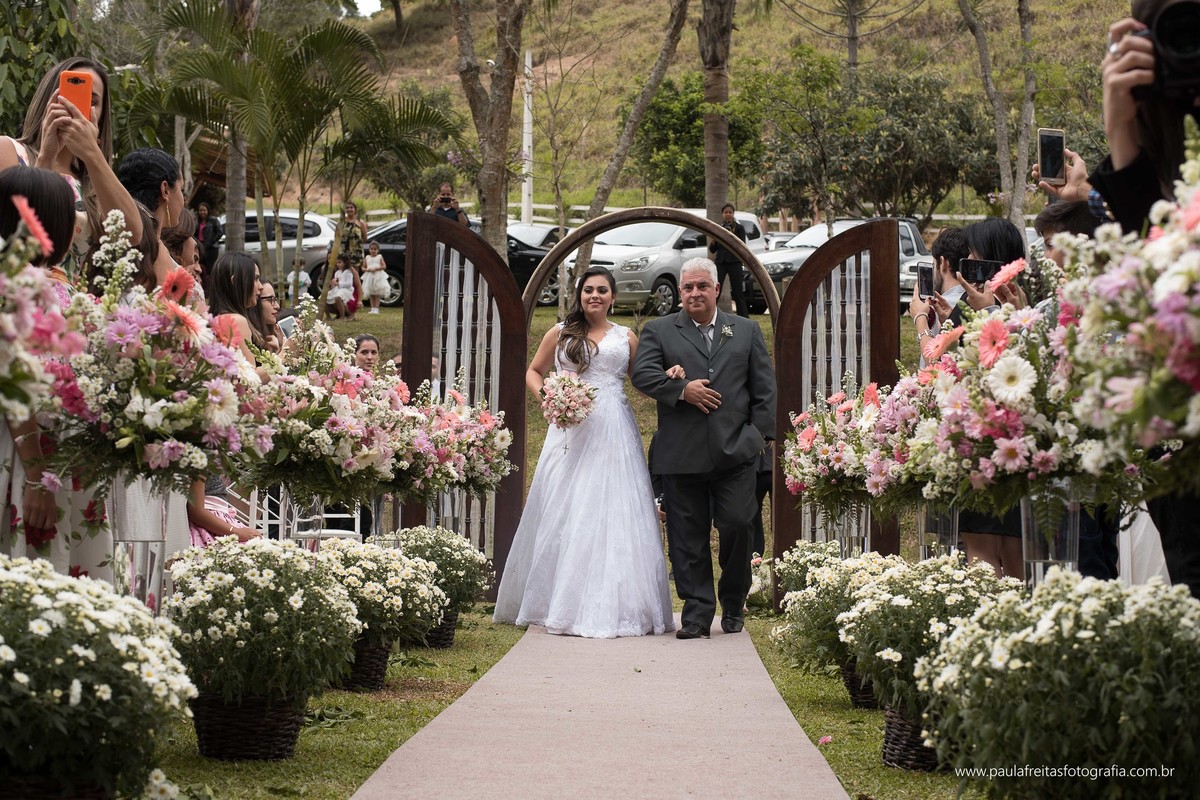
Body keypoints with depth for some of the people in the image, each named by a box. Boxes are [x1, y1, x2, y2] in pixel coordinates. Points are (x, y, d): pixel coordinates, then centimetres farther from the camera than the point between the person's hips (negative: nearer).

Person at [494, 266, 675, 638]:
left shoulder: (626, 338, 13)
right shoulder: (560, 334, 11)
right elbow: (533, 371, 19)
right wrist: (544, 394, -2)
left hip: (614, 433, 0)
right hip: (571, 431, 0)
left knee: (615, 515, -5)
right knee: (565, 515, -1)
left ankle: (615, 606, -1)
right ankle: (562, 604, 6)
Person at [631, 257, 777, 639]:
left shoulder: (746, 331, 14)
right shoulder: (659, 331, 10)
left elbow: (764, 387, 12)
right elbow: (642, 374, -3)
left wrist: (760, 433, 2)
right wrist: (681, 389, -15)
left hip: (735, 451, 0)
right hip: (682, 456, 0)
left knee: (738, 526, -4)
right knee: (687, 536, 0)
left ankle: (733, 604, 16)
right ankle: (697, 612, 7)